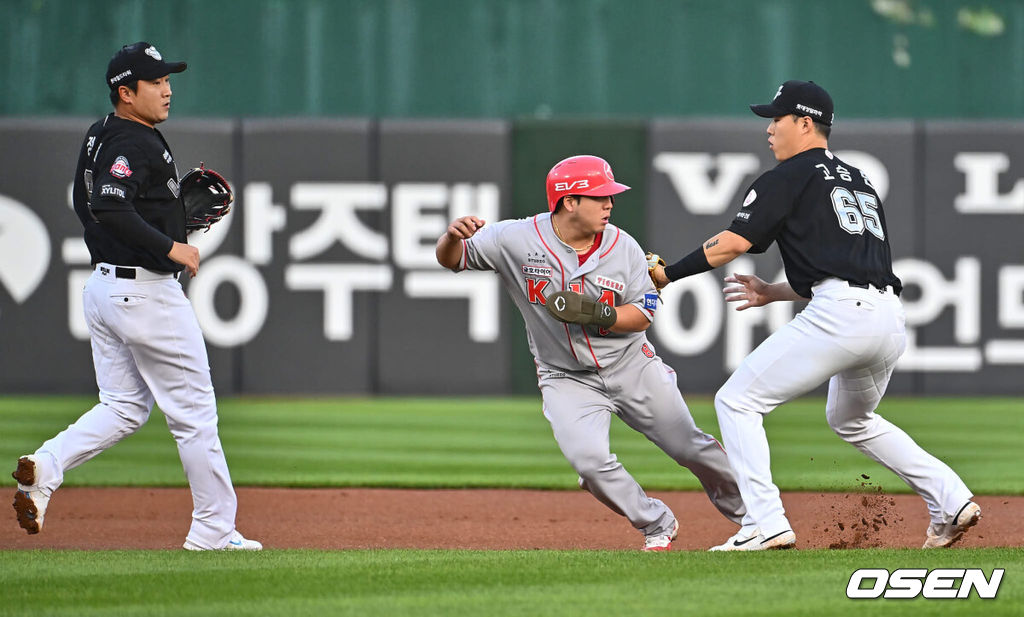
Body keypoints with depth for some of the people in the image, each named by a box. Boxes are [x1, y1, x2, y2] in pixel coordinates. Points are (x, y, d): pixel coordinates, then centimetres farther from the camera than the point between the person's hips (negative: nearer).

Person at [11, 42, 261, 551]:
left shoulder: (100, 138, 12)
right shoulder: (132, 143, -18)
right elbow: (110, 209, -33)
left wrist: (172, 208, 19)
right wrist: (171, 247, -27)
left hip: (104, 287, 9)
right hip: (147, 292, -9)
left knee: (124, 408, 14)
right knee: (194, 412, 1)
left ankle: (44, 468, -6)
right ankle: (214, 528, 6)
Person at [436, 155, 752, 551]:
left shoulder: (624, 248, -11)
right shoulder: (517, 240, -16)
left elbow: (642, 315, -7)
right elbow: (451, 259, -10)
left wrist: (598, 313, -27)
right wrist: (453, 236, -35)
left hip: (633, 369, 1)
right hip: (567, 380, -1)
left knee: (691, 448, 8)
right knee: (590, 461, -22)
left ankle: (743, 510, 35)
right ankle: (658, 526, 0)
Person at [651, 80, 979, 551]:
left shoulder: (788, 177, 4)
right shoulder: (858, 180, 28)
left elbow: (732, 243, -6)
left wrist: (668, 274, 5)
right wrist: (773, 293, 32)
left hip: (839, 316, -8)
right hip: (891, 317, 8)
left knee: (737, 402, 1)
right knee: (851, 419, 33)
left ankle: (767, 525, -11)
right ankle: (951, 502, 21)